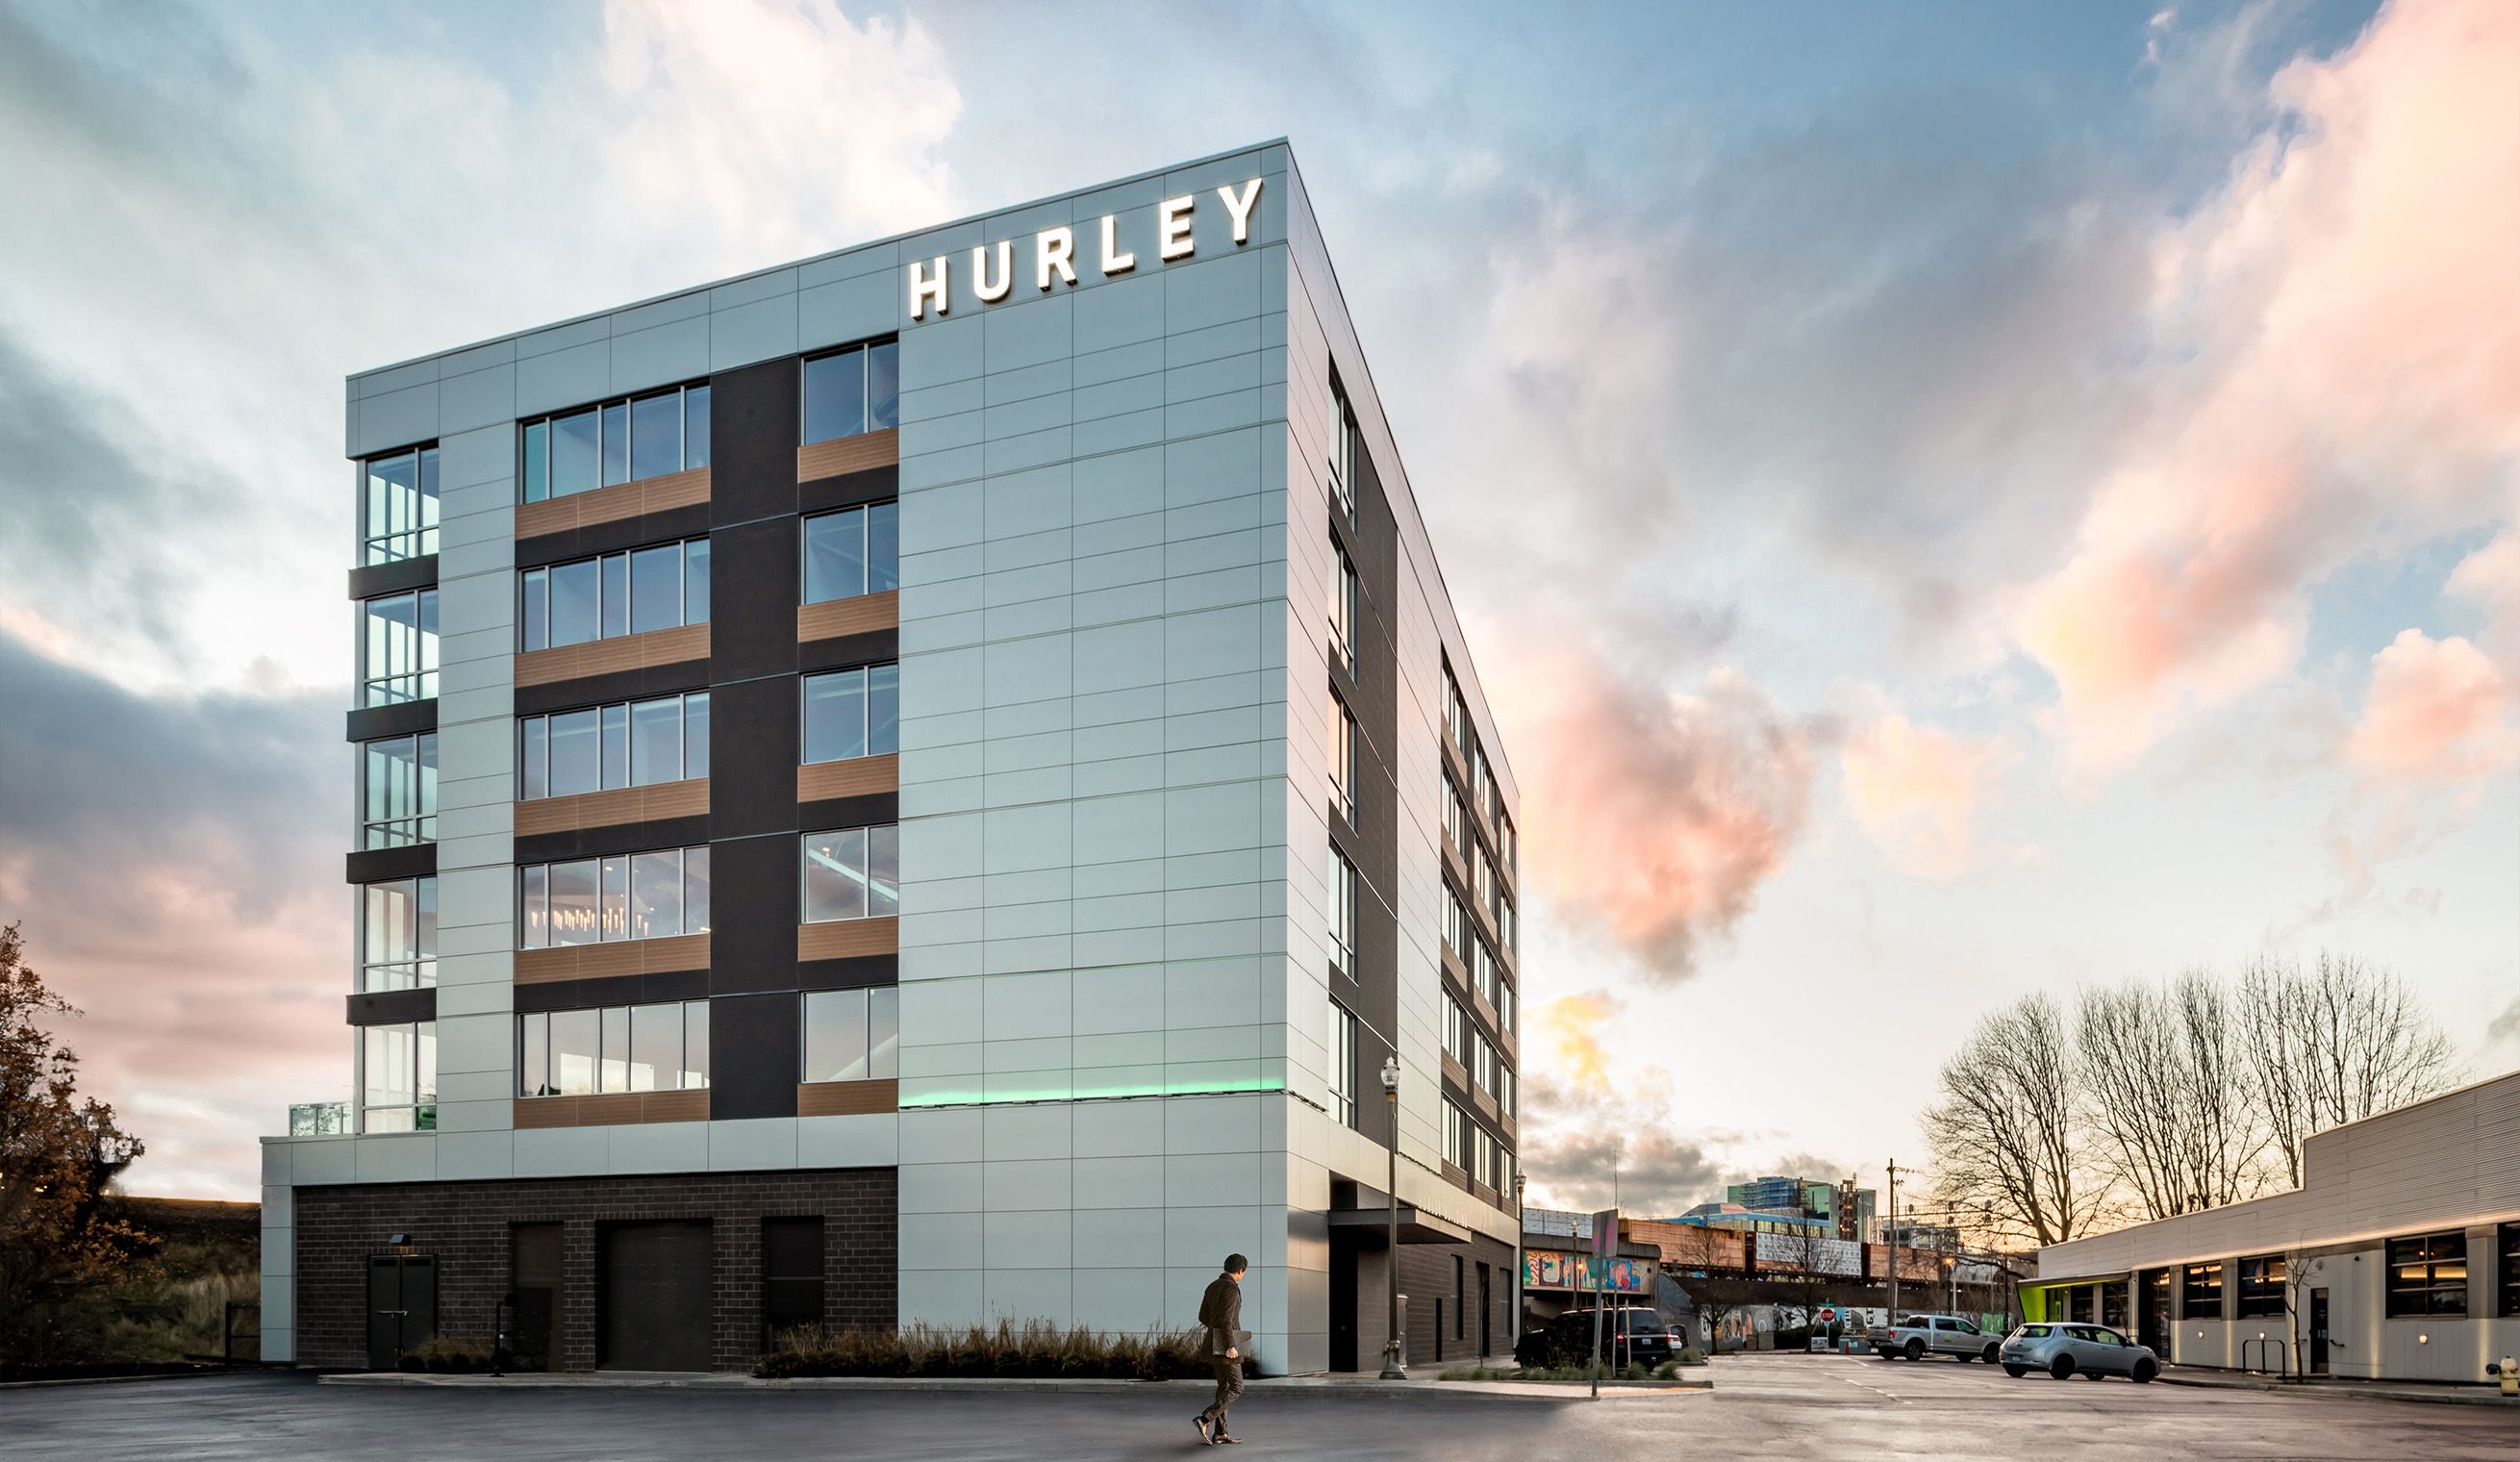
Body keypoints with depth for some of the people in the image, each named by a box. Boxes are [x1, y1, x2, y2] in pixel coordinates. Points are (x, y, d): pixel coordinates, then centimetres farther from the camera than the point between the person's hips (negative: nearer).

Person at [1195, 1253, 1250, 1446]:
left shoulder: (1213, 1287, 12)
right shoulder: (1231, 1288, -16)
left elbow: (1203, 1317, 16)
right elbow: (1225, 1318, -23)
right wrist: (1230, 1346, -22)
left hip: (1216, 1343, 9)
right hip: (1224, 1345, -9)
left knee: (1224, 1386, 12)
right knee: (1236, 1389, -4)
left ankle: (1219, 1433, 11)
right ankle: (1205, 1419, -14)